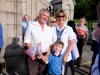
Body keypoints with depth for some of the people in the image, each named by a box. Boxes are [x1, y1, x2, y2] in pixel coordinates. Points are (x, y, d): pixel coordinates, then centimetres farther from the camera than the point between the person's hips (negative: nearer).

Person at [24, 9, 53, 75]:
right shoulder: (31, 27, -1)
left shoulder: (49, 29, 9)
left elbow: (51, 43, 9)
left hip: (45, 56, 3)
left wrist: (47, 54, -4)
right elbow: (27, 42, -4)